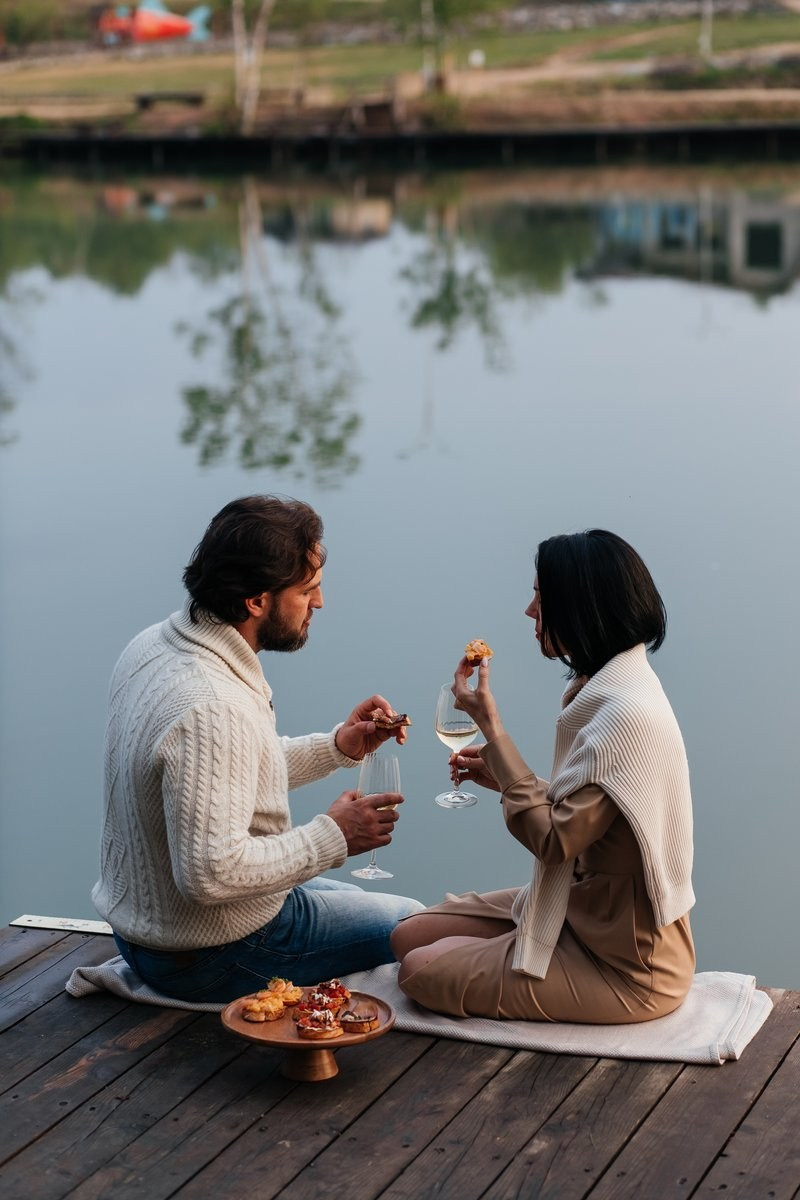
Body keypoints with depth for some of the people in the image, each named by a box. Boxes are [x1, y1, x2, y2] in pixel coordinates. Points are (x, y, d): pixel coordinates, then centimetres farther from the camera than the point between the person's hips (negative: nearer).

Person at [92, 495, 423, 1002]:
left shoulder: (155, 646, -1)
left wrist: (337, 747, 3)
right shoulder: (212, 708, -32)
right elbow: (211, 871, -34)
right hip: (214, 957, -8)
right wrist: (331, 838, -21)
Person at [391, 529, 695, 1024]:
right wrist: (502, 775, 2)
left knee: (421, 971, -8)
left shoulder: (628, 716, -27)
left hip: (623, 965, -10)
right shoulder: (612, 688, 5)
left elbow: (554, 840, -26)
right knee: (410, 937, 9)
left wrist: (490, 725, -23)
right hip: (588, 912, 10)